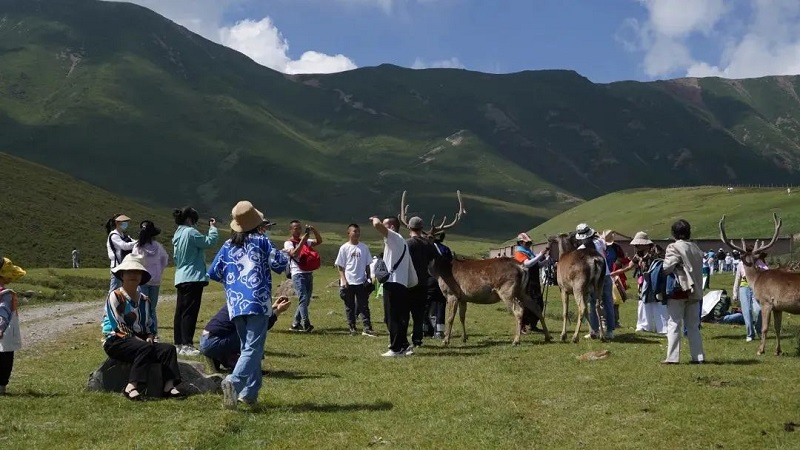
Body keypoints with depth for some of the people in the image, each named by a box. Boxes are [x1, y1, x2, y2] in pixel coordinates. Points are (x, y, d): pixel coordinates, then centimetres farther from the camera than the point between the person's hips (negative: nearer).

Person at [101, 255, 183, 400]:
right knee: (145, 348, -36)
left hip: (140, 340, 6)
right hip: (116, 340, -6)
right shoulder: (115, 296, -3)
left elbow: (152, 325, 16)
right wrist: (136, 339, -18)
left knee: (168, 348, -18)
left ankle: (169, 386, -33)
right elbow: (118, 325, -12)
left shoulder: (145, 300, 18)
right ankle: (131, 387, -42)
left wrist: (150, 337, -5)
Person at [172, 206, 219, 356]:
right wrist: (213, 228, 1)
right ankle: (186, 345, -11)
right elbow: (209, 241, -13)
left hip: (181, 278, 9)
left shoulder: (178, 234, 14)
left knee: (180, 310, 12)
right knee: (190, 312, -9)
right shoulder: (190, 232, -14)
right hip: (193, 278, -9)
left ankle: (178, 343, 17)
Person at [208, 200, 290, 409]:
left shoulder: (228, 246, 13)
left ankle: (249, 392, 14)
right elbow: (280, 263, -3)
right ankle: (234, 381, -33)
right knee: (253, 348, -11)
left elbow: (213, 273, 14)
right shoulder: (261, 241, 1)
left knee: (246, 346, 17)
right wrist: (284, 255, 19)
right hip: (258, 301, -5)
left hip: (235, 305, 5)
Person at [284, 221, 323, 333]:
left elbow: (319, 241, 7)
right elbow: (294, 253, -16)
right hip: (298, 274, -6)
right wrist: (302, 241, -17)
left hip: (309, 274, 7)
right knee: (303, 299, -18)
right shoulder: (288, 243, 2)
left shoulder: (306, 241, 19)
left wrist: (314, 230, -7)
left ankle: (295, 324, 16)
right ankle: (306, 325, -26)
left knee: (306, 301, 7)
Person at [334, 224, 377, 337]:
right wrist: (343, 280, -8)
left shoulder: (364, 247, 5)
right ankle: (352, 328, 14)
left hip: (361, 282, 2)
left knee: (364, 305, 0)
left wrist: (369, 278, 4)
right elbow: (340, 266, 0)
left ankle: (367, 328, 0)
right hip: (348, 282, -1)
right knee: (350, 306, 6)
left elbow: (367, 264, 11)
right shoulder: (344, 248, -1)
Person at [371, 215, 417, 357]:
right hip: (401, 285, 10)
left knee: (392, 318, -6)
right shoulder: (401, 242, 23)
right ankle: (404, 346, 14)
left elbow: (377, 225, -21)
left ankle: (396, 349, -4)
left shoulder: (394, 238, -6)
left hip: (393, 283, -10)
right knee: (400, 318, 12)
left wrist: (375, 219, -1)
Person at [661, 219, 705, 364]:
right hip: (694, 291, 6)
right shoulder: (696, 248, 11)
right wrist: (698, 288, 12)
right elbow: (699, 269, 10)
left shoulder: (674, 248, -10)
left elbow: (667, 267, -18)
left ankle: (672, 357, -5)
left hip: (678, 291, -6)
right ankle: (698, 356, 11)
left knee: (674, 324, -2)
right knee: (693, 325, 12)